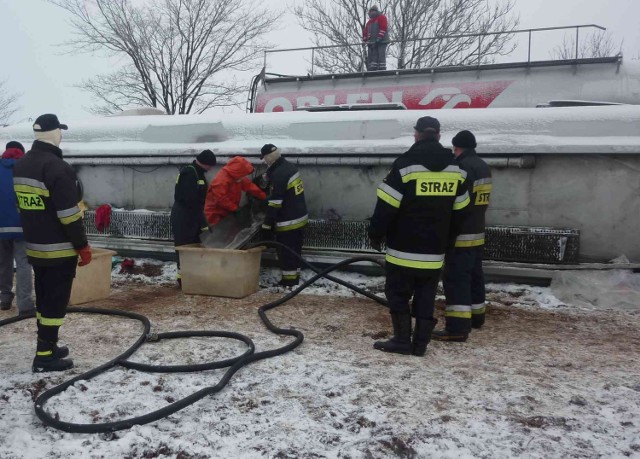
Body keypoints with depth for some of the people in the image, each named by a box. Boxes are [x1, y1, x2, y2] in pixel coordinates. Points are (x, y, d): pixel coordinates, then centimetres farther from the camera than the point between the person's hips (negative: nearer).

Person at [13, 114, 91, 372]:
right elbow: (69, 213, -21)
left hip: (35, 247, 9)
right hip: (59, 249, -9)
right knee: (56, 301, -2)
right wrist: (82, 246, -15)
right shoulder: (56, 166, -19)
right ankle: (44, 357, 2)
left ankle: (47, 347, 28)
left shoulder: (21, 165, 10)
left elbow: (23, 207, 17)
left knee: (44, 298, 18)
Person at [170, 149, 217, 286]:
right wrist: (202, 222, -19)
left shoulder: (197, 173, 14)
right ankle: (183, 277, -2)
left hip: (191, 216, 10)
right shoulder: (189, 173, -17)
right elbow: (191, 200, -23)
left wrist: (202, 220, 12)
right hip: (184, 217, -10)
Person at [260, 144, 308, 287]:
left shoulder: (278, 175, -21)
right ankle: (295, 277, 28)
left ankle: (289, 281, 5)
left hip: (288, 222, -10)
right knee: (295, 250, 18)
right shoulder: (289, 167, 8)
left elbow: (274, 204, -22)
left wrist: (267, 225, -18)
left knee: (286, 253, -1)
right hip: (300, 218, 10)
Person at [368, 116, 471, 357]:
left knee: (398, 293, 8)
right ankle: (420, 343, 15)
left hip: (404, 248, -5)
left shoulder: (405, 165, -12)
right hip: (435, 250, 5)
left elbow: (386, 206, -13)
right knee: (426, 296, 12)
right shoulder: (456, 169, 5)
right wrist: (446, 239, 21)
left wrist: (376, 235, -1)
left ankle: (402, 340, 9)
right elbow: (460, 210, 11)